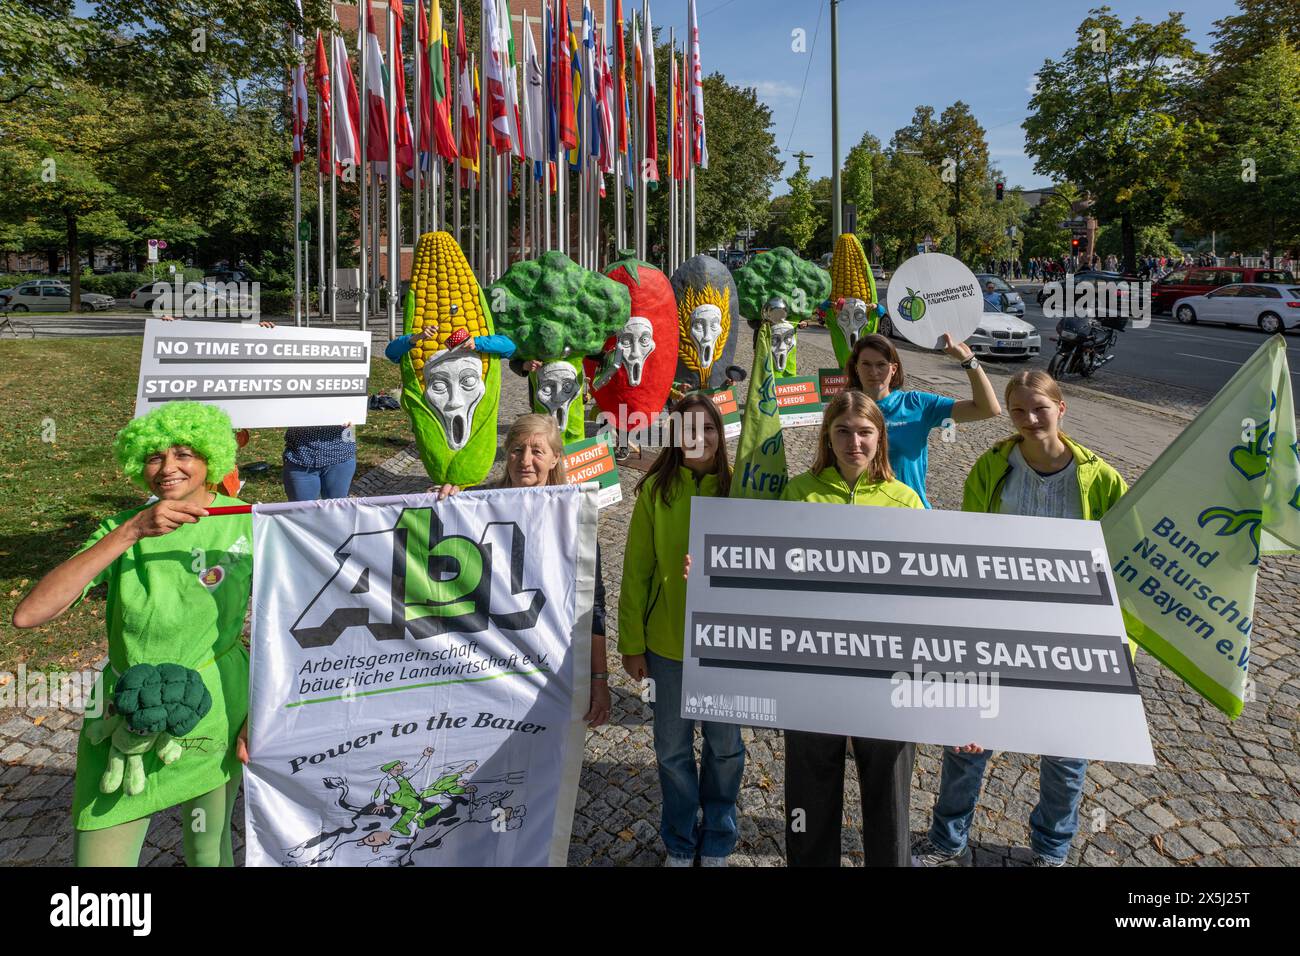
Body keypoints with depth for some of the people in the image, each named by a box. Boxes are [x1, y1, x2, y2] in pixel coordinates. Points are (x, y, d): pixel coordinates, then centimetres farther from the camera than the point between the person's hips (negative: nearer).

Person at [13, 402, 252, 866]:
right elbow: (28, 614, -20)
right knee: (99, 856, 8)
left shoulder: (248, 525, -9)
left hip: (212, 710, -1)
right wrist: (130, 532, -27)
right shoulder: (120, 527, -5)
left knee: (207, 851, 16)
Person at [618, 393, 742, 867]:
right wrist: (632, 642, -3)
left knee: (724, 746, 16)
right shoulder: (656, 489, -7)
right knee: (673, 749, 15)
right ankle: (680, 844, 39)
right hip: (666, 643, 0)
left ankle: (717, 843, 40)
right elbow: (636, 571, -4)